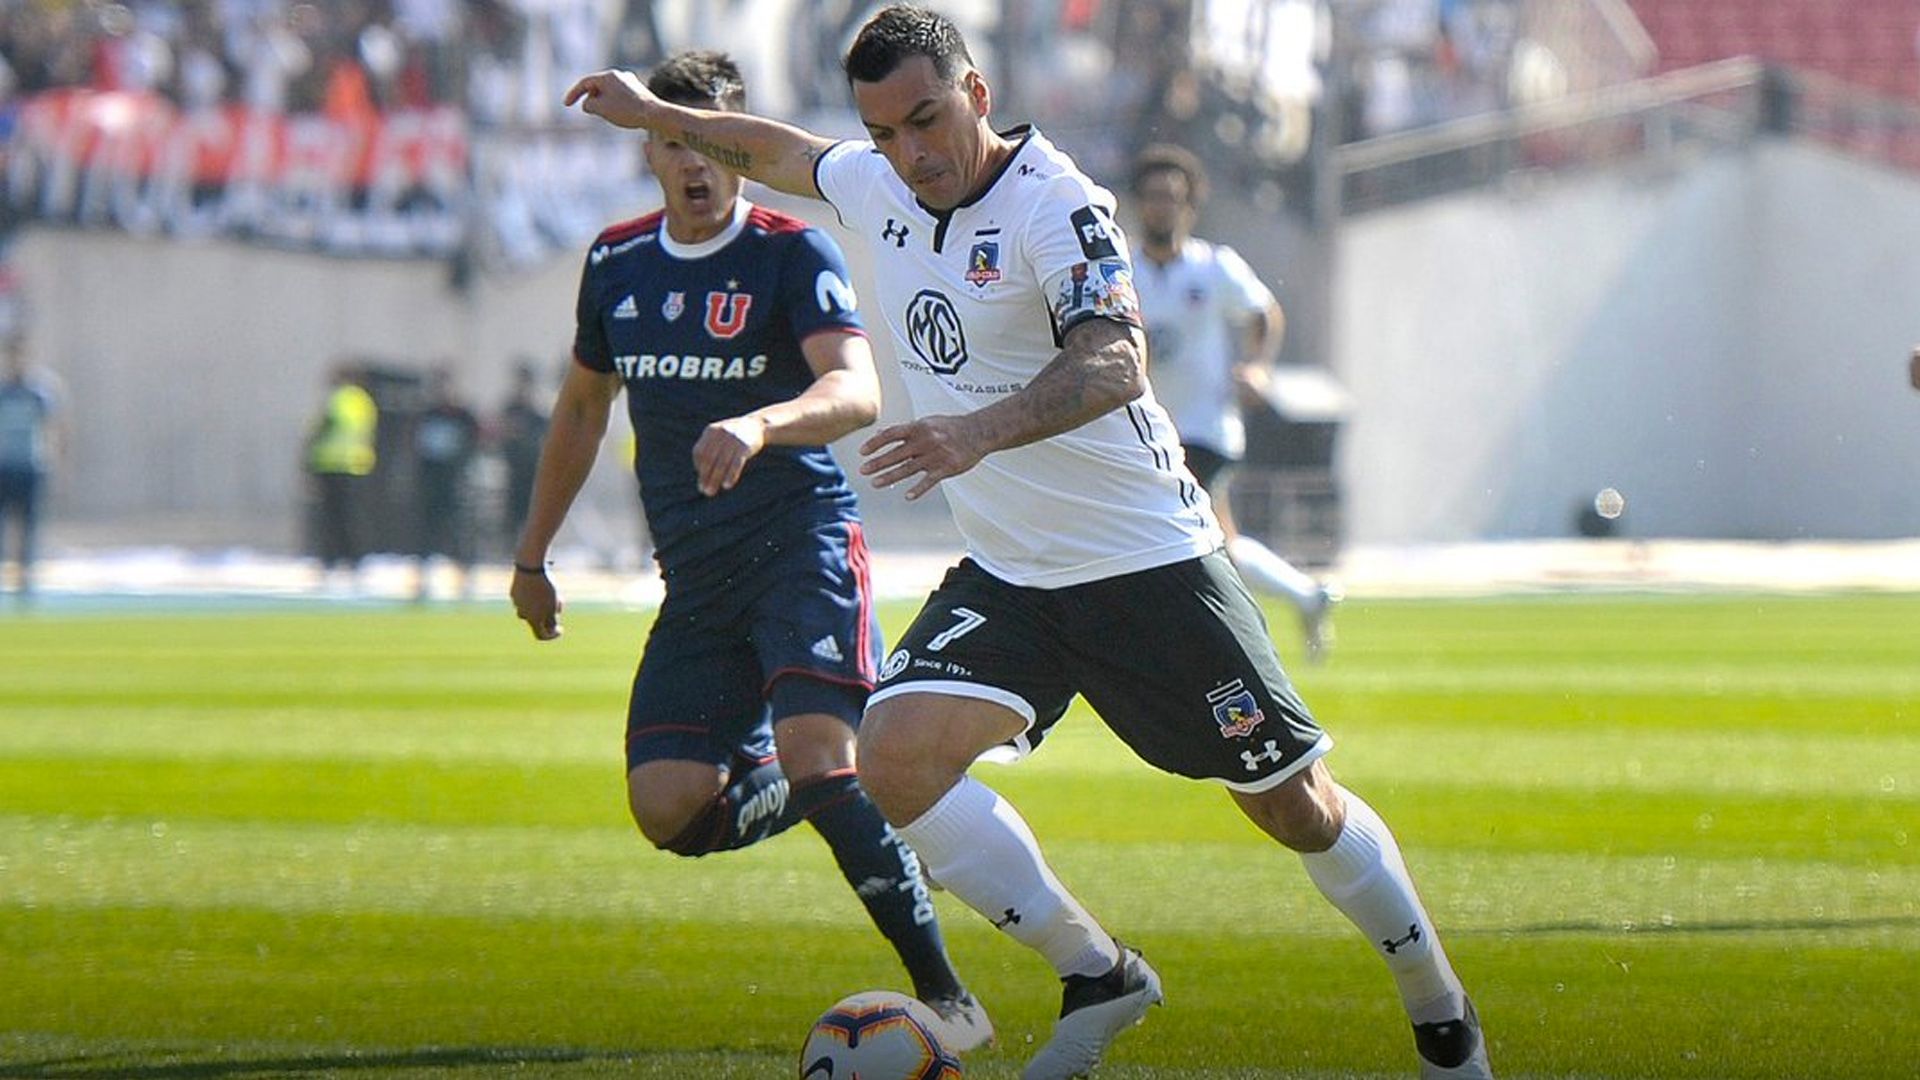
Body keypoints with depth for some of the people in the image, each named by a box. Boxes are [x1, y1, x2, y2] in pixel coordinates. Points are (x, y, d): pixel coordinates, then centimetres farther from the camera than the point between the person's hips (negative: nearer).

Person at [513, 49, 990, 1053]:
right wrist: (532, 556, 27)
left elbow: (857, 389, -24)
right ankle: (782, 787, 24)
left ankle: (947, 997, -17)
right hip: (695, 581, 5)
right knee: (668, 809, -9)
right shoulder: (616, 263, 10)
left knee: (818, 759, -24)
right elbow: (581, 410, 25)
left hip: (801, 546, -5)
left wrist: (761, 424, -44)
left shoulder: (792, 254, -8)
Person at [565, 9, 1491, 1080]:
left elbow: (1114, 362, -37)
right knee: (898, 760, -17)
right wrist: (655, 113, 33)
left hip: (1148, 559, -6)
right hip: (1004, 577, 6)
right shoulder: (877, 184, 3)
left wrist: (982, 431, -51)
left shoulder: (1055, 205, -20)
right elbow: (784, 151, 27)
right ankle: (1096, 975, -5)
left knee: (1297, 807, 0)